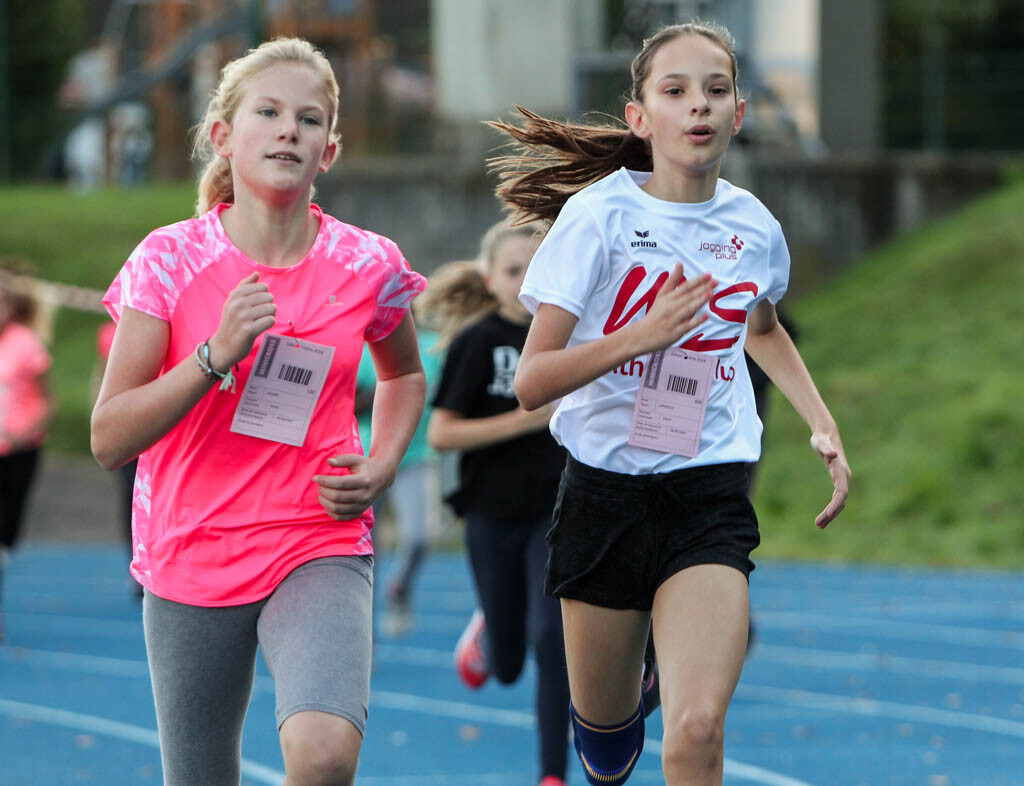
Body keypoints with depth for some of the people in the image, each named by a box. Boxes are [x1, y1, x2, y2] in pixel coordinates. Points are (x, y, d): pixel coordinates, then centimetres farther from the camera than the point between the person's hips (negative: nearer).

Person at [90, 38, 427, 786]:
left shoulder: (367, 267, -2)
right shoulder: (169, 261, -6)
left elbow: (405, 374, 22)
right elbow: (110, 437, -10)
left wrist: (381, 466, 2)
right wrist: (217, 355, -22)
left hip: (320, 550, -1)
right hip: (189, 557, 1)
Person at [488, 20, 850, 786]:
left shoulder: (754, 228, 4)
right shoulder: (599, 214, -8)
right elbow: (532, 382, -13)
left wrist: (823, 425, 18)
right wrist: (645, 333, -26)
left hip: (710, 497, 1)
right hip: (605, 486, -1)